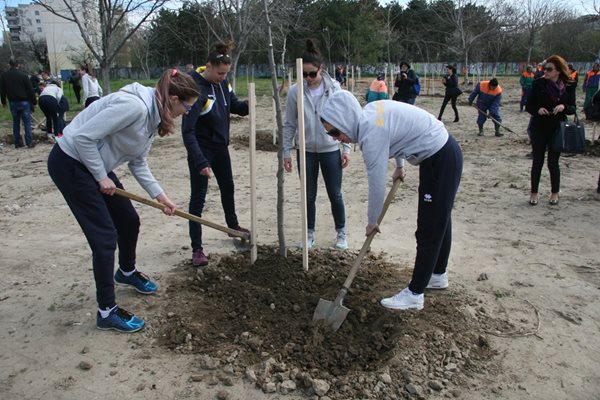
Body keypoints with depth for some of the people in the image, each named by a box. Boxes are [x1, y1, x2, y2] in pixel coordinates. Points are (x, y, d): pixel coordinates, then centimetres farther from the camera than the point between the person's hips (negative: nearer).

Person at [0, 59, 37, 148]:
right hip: (24, 102, -3)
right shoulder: (23, 75, -11)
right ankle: (30, 142, -3)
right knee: (27, 122, 0)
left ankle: (18, 142, 13)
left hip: (12, 103, 4)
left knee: (16, 122, 12)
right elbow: (30, 90, -9)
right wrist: (34, 102, -1)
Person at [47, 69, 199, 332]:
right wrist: (102, 177, -18)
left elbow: (138, 163, 9)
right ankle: (107, 312, 5)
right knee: (105, 236, -8)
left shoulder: (153, 115, 3)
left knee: (129, 221, 17)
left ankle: (127, 272, 46)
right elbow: (83, 137, -28)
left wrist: (159, 195, 3)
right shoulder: (133, 105, -28)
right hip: (70, 163, -9)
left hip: (96, 165, 9)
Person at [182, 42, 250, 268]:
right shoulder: (196, 88, -26)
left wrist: (248, 106, -15)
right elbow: (188, 131, -29)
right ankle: (197, 249, 6)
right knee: (198, 197, -3)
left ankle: (233, 225, 47)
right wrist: (200, 162, -35)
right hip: (201, 149, -8)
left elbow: (235, 106, 9)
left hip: (220, 147, 8)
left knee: (227, 187, 23)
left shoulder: (223, 83, -5)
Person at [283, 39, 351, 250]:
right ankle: (309, 234, 27)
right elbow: (289, 124, -1)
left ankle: (341, 233, 27)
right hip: (306, 151, 1)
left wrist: (346, 148, -4)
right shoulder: (295, 91, -8)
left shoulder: (334, 88, -8)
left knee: (335, 194, 8)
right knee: (309, 196, 10)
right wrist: (286, 152, -2)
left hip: (331, 150, 0)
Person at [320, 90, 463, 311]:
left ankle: (415, 294, 8)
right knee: (439, 220, 21)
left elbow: (376, 183, -21)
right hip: (442, 153, 10)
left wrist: (372, 221, -7)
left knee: (429, 229, -3)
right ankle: (438, 275, 38)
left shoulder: (371, 132, -28)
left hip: (441, 160, -10)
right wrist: (399, 166, 26)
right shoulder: (370, 112, -1)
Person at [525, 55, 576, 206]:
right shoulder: (539, 83, -4)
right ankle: (534, 193, 19)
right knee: (537, 161, 6)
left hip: (557, 130, 0)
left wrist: (564, 107, -19)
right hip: (539, 129, 0)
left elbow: (572, 109, 2)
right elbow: (529, 106, -1)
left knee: (553, 162, 6)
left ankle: (555, 193, 23)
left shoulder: (568, 87, -3)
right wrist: (538, 109, -21)